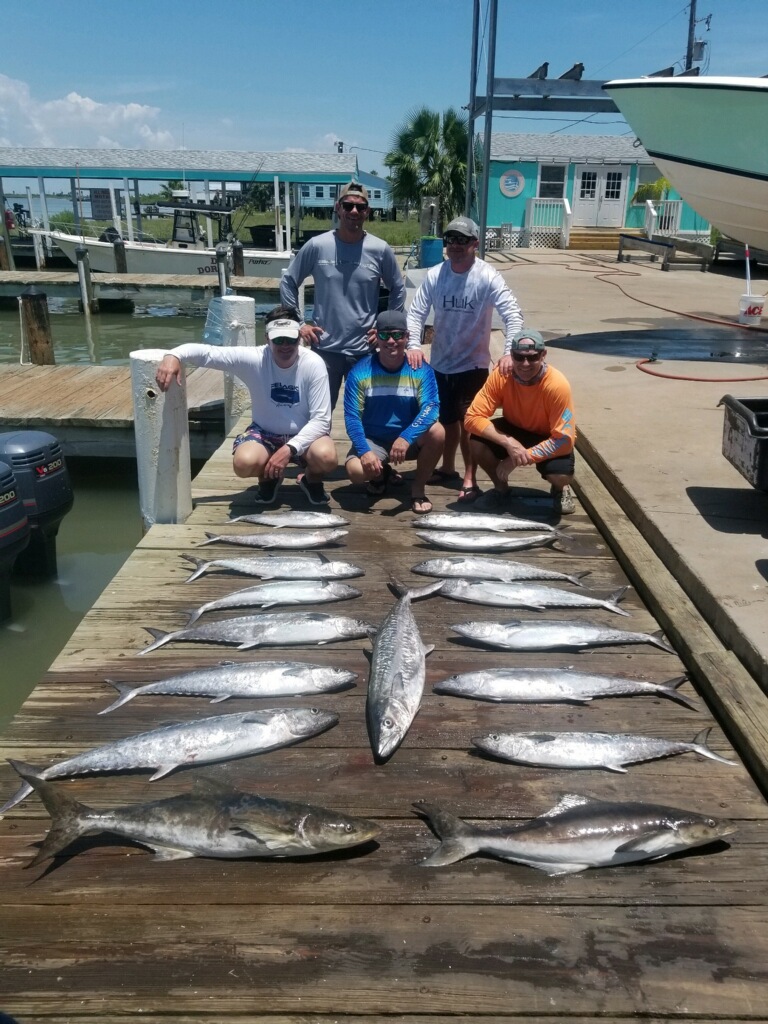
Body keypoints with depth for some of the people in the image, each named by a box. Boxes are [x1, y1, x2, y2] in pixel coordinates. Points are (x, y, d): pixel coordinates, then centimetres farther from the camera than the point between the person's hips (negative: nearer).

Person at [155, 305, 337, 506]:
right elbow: (205, 352, -18)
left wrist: (289, 449, -31)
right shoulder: (252, 359, -17)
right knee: (244, 463, -32)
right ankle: (268, 478, 9)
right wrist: (173, 356, -40)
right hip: (265, 432, 1)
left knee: (326, 457, -34)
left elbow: (321, 420, -20)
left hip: (304, 435, -1)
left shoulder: (313, 364, -19)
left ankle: (312, 480, 6)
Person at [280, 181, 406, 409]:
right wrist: (298, 323, 0)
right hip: (324, 349, 0)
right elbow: (288, 282, 5)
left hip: (364, 350, 1)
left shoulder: (380, 250, -3)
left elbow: (398, 290, 11)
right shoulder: (317, 246, -5)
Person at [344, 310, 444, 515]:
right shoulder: (359, 372, -11)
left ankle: (418, 488, -5)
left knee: (437, 432, -30)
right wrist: (364, 450, -30)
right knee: (356, 471, -31)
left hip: (409, 440, 1)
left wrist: (406, 437, -40)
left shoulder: (421, 370, -10)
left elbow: (430, 408, -23)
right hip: (372, 440, 0)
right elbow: (352, 417, -14)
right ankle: (381, 474, 11)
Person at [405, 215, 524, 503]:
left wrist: (509, 351, -36)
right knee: (447, 420, 18)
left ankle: (470, 480, 8)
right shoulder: (434, 275, -6)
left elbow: (512, 313, -21)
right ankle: (448, 469, 37)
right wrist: (414, 344, -26)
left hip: (473, 364, -4)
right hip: (440, 363, 4)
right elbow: (416, 312, -7)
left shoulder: (488, 277, -15)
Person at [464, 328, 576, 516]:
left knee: (561, 476, -33)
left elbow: (564, 439, -28)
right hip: (515, 431, 3)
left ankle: (560, 490, 9)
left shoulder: (557, 385, -31)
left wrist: (524, 456, -33)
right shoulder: (501, 375, -23)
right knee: (477, 441, -25)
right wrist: (508, 442, -37)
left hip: (549, 440, -3)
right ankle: (501, 489, 4)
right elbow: (472, 417, -25)